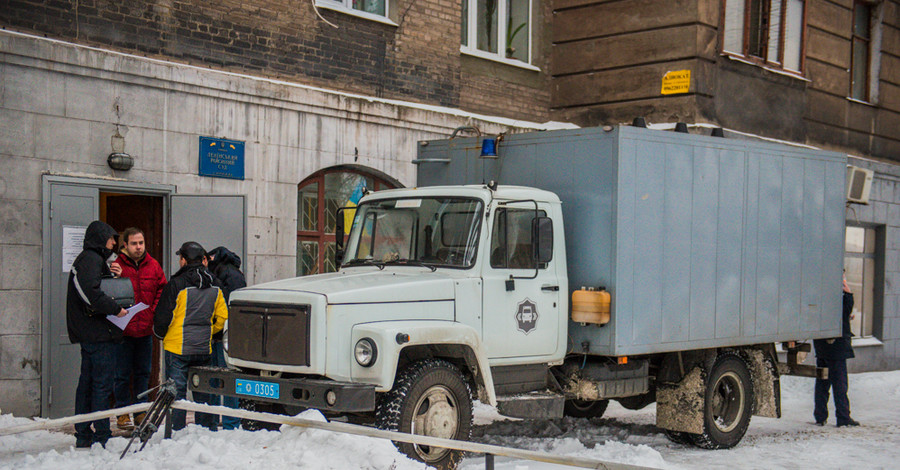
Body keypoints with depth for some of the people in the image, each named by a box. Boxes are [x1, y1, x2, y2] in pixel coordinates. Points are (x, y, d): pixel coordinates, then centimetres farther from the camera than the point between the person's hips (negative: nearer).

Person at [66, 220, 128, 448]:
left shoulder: (86, 259, 21)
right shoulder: (92, 259, -12)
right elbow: (90, 293, -24)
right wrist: (116, 309, -18)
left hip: (88, 333, 11)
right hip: (99, 334, -11)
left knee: (87, 383, 13)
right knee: (102, 384, -7)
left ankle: (83, 434, 19)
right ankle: (100, 436, -5)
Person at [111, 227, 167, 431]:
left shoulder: (153, 266, 6)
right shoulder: (117, 267, -6)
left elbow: (162, 292, 9)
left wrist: (154, 315, -2)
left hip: (146, 330, 4)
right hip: (123, 330, -4)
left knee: (143, 373, 12)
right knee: (122, 374, 3)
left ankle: (140, 412, 22)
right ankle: (123, 413, 13)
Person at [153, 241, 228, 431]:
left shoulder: (176, 284, -12)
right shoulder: (214, 285, 5)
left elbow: (163, 317, -9)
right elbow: (222, 316, 10)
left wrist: (160, 334, 11)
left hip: (177, 347, -5)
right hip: (204, 348, 5)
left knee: (177, 392, 1)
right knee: (202, 391, 14)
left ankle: (177, 431, 2)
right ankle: (207, 428, 19)